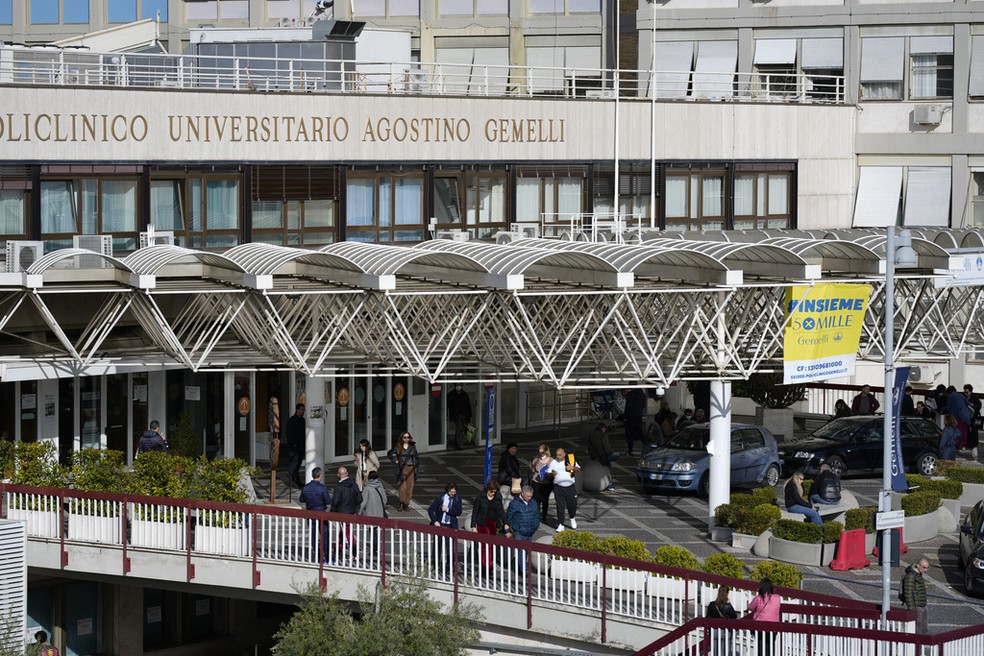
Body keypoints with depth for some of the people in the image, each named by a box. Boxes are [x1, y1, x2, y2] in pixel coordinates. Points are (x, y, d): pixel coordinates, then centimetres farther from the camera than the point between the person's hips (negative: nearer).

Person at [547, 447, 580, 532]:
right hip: (558, 488, 0)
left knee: (572, 504, 5)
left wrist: (573, 468, -13)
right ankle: (560, 525, 1)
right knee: (560, 506, -4)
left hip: (570, 487, 0)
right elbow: (548, 474, 7)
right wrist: (552, 474, -16)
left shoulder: (571, 460, 6)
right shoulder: (553, 463, 7)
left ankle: (572, 518, 34)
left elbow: (578, 470, 8)